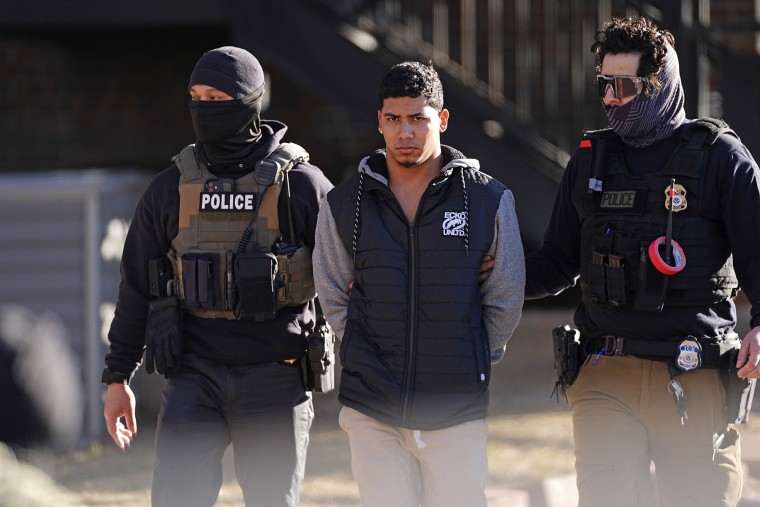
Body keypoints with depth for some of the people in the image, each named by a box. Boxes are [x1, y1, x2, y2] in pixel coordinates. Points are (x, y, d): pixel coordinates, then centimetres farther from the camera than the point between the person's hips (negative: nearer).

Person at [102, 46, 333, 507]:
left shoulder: (300, 184, -1)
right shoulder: (172, 188, 7)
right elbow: (137, 287, 13)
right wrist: (118, 378, 13)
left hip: (275, 380, -2)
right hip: (194, 378, 2)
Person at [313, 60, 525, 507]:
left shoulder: (489, 200, 0)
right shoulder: (343, 206, 3)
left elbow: (505, 302, 8)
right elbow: (334, 299, 13)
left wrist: (469, 366, 8)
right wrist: (370, 362, 8)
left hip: (457, 416, -1)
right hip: (372, 415, 1)